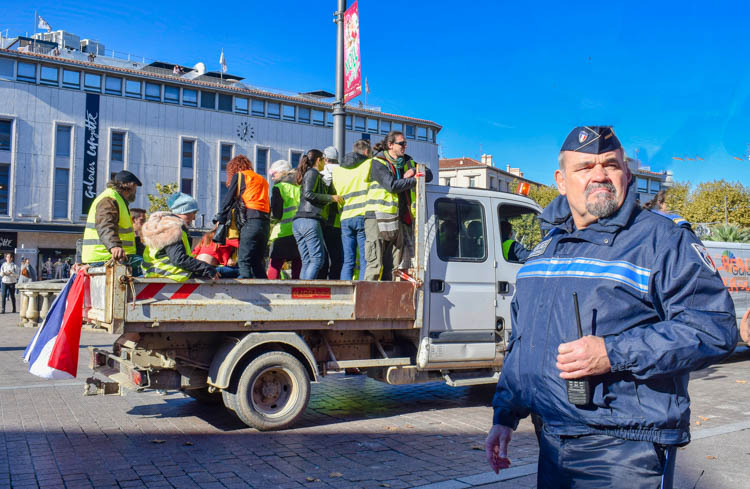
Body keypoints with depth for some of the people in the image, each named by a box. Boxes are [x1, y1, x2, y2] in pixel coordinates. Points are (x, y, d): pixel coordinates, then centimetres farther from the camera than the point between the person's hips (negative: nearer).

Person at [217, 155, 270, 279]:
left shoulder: (239, 176, 9)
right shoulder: (262, 179, 28)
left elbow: (228, 200, 5)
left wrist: (221, 221, 11)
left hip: (250, 222, -7)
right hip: (265, 222, 7)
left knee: (244, 261, -10)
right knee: (257, 263, 11)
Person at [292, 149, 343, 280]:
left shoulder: (307, 174, 27)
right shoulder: (313, 173, 0)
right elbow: (308, 194, -14)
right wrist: (331, 197, -10)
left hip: (297, 222, 9)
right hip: (309, 220, -9)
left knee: (306, 261, 6)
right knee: (318, 258, -10)